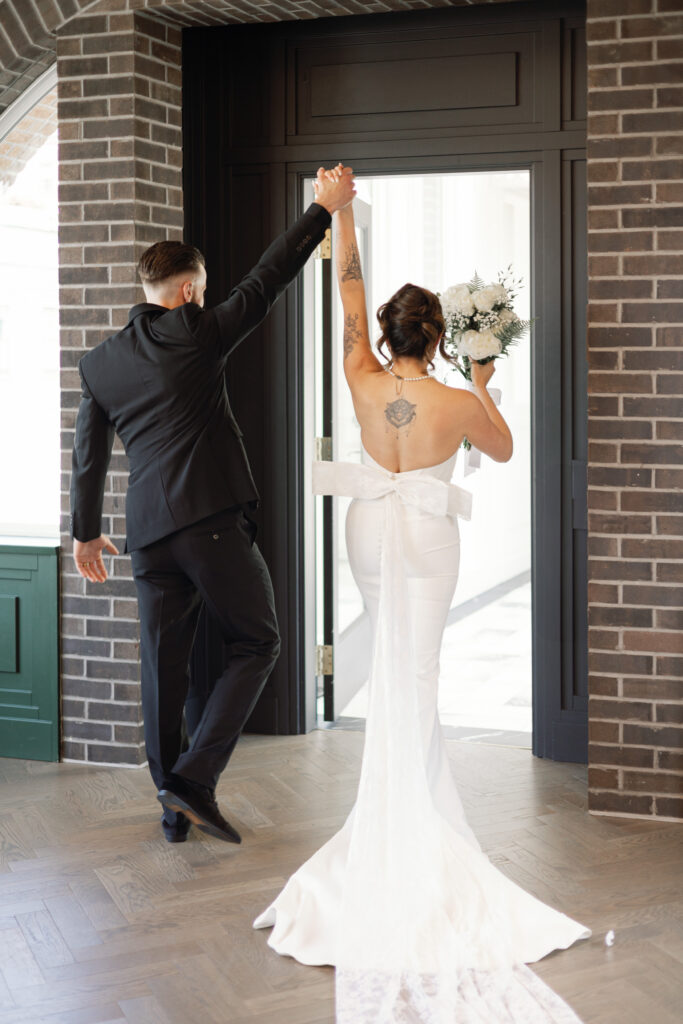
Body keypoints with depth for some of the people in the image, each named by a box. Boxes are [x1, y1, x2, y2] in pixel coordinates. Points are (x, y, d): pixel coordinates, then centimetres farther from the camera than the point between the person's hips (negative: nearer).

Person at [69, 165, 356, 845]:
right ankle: (195, 779, -5)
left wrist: (85, 532, 29)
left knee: (163, 665, 12)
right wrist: (324, 208, 12)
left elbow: (88, 456, 18)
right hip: (214, 520, -6)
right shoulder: (196, 334, -2)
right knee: (256, 644, 6)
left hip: (148, 530, 6)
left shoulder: (99, 363, 13)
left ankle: (173, 806, 20)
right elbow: (267, 279, 2)